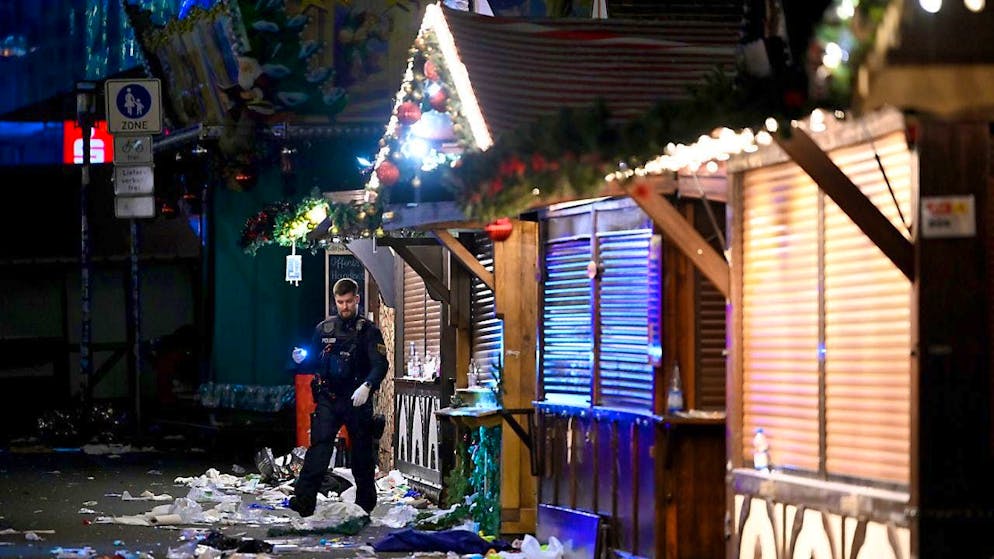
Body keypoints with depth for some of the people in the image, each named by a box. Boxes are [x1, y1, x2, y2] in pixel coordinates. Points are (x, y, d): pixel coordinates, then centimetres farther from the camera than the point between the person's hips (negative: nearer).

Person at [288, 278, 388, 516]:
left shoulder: (368, 331, 0)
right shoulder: (324, 329, 12)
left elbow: (380, 365, -10)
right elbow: (315, 363, 21)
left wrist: (367, 385, -28)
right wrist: (302, 360, -3)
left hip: (357, 400, -2)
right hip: (328, 399, 2)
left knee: (362, 452, 8)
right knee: (318, 446, -14)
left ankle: (365, 502, 23)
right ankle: (304, 501, -22)